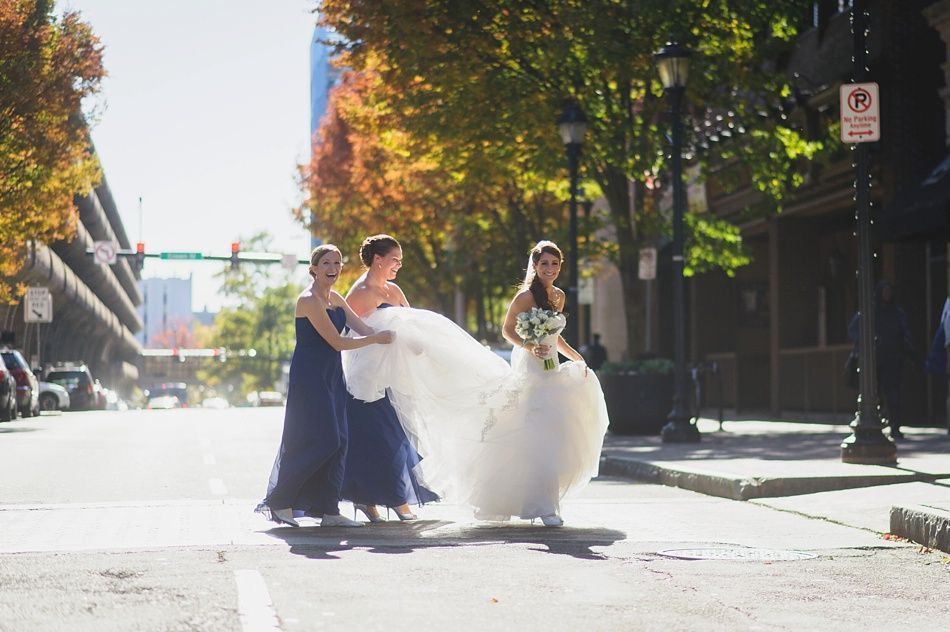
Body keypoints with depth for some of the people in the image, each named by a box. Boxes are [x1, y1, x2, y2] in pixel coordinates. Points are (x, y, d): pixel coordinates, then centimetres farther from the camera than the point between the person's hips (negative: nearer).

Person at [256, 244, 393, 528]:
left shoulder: (335, 298, 12)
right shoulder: (309, 300, -16)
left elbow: (362, 328, 14)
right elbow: (337, 342, -17)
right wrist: (378, 339, -8)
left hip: (331, 376, 9)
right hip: (310, 376, -9)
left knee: (336, 443, 5)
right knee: (320, 441, -11)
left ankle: (328, 510, 9)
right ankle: (279, 501, 0)